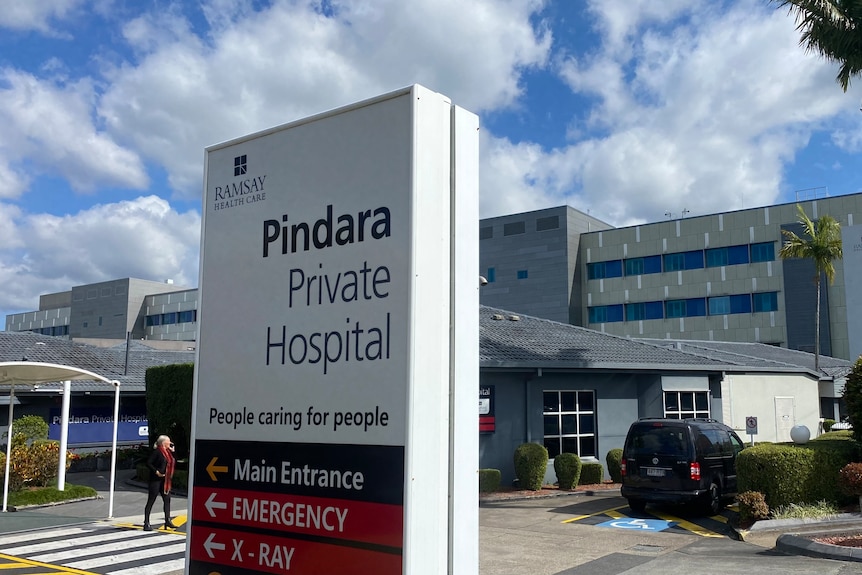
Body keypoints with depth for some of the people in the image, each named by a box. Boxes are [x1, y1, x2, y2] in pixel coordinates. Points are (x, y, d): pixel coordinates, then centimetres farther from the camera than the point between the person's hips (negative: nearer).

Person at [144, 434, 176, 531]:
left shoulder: (168, 451, 13)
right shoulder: (157, 451, -12)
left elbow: (173, 462, 15)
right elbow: (148, 463, -16)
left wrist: (172, 451, 6)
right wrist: (156, 471, -20)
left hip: (165, 480, 8)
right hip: (156, 480, -8)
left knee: (167, 499, 9)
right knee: (151, 501, -2)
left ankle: (168, 521, 16)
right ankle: (146, 523, 2)